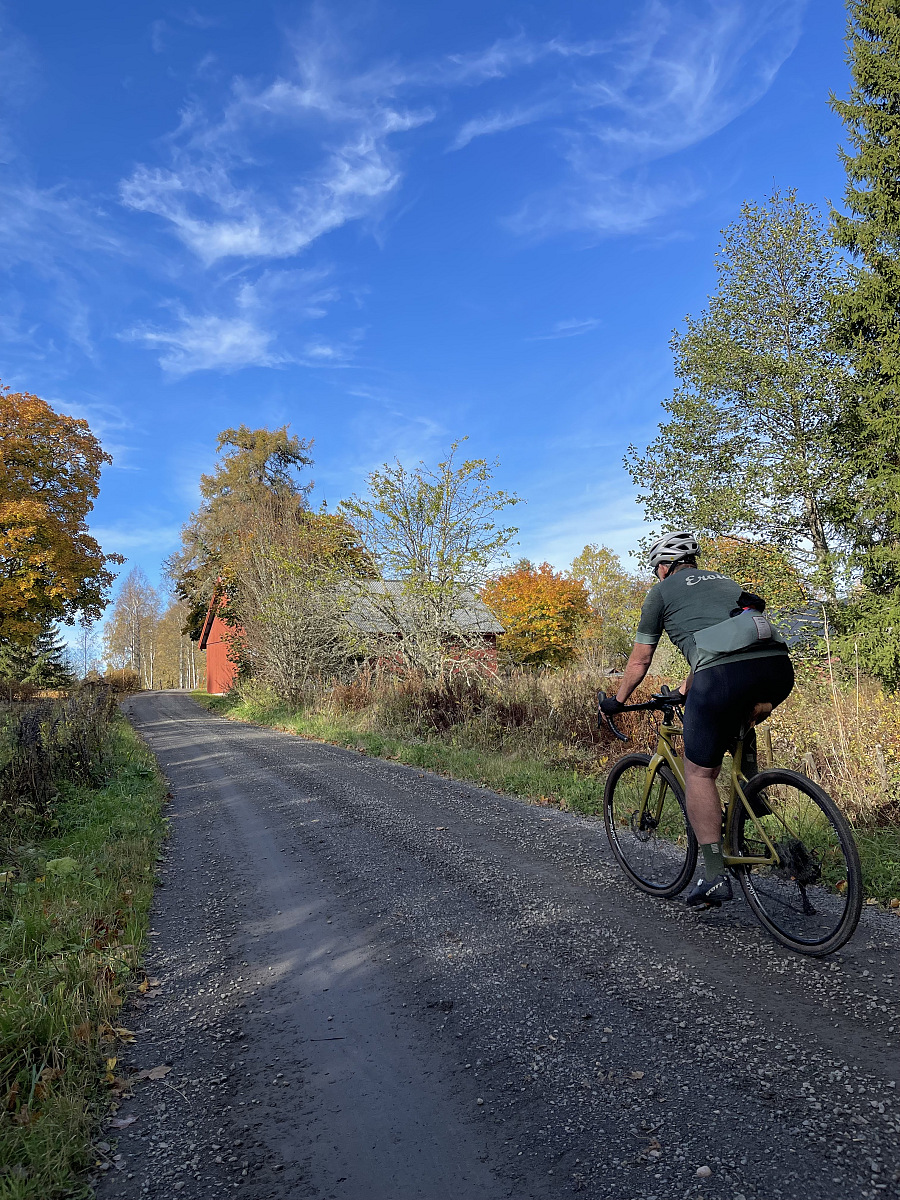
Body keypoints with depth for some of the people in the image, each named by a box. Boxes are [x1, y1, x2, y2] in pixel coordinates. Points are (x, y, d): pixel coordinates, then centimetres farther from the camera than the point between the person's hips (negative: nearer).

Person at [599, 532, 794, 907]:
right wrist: (686, 689, 58)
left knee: (698, 771, 9)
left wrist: (616, 702, 38)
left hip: (724, 673, -6)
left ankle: (714, 876, 10)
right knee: (739, 717, 38)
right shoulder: (723, 580, 36)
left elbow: (640, 660, 23)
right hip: (779, 666, 6)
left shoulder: (662, 591, 20)